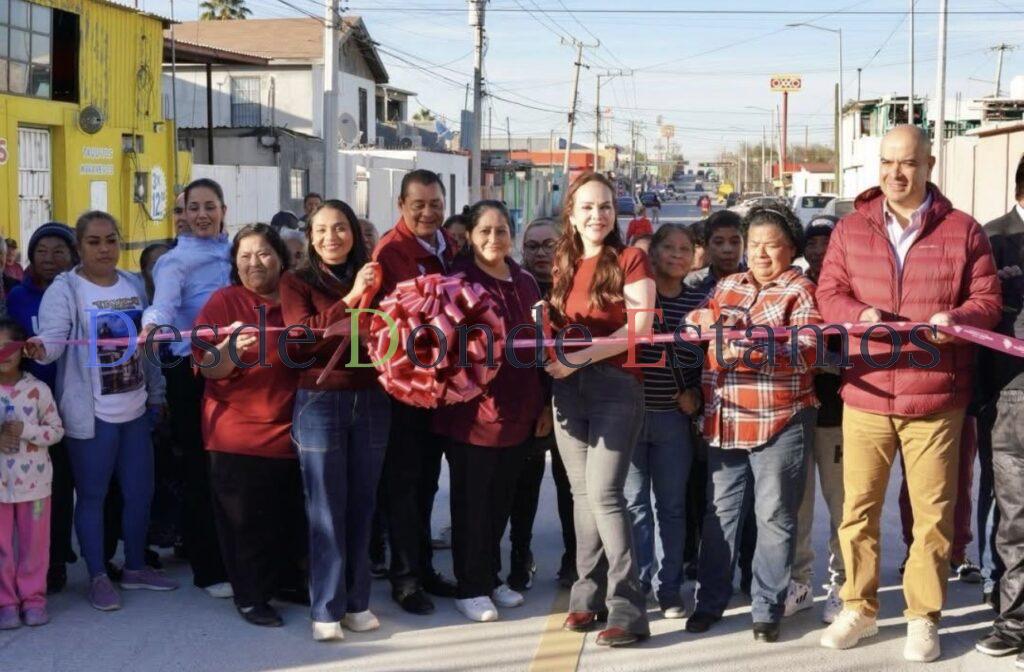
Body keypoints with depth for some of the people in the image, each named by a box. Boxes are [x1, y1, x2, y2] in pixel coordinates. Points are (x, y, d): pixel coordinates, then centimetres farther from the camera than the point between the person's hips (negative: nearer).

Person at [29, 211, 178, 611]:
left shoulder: (134, 284, 8)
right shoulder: (65, 288, -11)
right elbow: (53, 335, -25)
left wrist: (157, 393, 18)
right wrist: (40, 348, -49)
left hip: (135, 408, 6)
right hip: (91, 413, -6)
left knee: (140, 491, 13)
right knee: (92, 495, 3)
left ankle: (135, 568, 29)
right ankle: (98, 577, 13)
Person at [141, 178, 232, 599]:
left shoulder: (234, 252, 11)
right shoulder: (176, 261, -7)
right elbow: (164, 302, -27)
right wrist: (153, 324, -47)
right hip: (193, 372, -5)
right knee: (202, 469, 1)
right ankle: (208, 569, 10)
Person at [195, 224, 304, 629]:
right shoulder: (224, 301, -3)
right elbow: (208, 367, -11)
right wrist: (233, 348, -30)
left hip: (291, 430, 5)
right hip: (240, 434, -4)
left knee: (291, 516, 10)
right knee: (246, 519, -1)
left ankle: (280, 582, 28)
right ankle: (249, 597, 12)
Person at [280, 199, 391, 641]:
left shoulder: (373, 277, 11)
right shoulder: (297, 282, 1)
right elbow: (302, 336, -15)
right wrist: (350, 299, -21)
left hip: (371, 402, 3)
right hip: (319, 403, -3)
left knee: (361, 505, 8)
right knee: (326, 509, -1)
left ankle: (357, 601, 17)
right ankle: (326, 609, 5)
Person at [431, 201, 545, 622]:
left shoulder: (526, 284, 9)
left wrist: (543, 406, 13)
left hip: (518, 414, 5)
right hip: (472, 412, -5)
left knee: (501, 501, 15)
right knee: (471, 503, 5)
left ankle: (491, 577, 29)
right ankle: (470, 588, 16)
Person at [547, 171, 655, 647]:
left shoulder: (630, 260, -2)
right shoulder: (563, 266, 14)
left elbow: (640, 327, -12)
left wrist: (580, 357, -18)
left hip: (615, 385, -5)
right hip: (568, 389, 6)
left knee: (604, 492, -13)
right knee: (582, 493, 8)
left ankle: (627, 610, -10)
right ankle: (588, 596, 15)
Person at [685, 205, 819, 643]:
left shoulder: (800, 292, -2)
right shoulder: (726, 287, 14)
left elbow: (805, 353, -14)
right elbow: (701, 331, 21)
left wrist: (750, 349, -25)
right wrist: (704, 321, -2)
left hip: (779, 421, -5)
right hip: (724, 421, 5)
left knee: (774, 516, 3)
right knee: (720, 512, 10)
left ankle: (767, 609, 13)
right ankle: (709, 602, 21)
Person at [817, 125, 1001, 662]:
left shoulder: (963, 231, 4)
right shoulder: (851, 229, 8)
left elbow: (988, 299, 4)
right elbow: (829, 293, 7)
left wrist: (956, 319, -18)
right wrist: (859, 314, -15)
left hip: (936, 399, -1)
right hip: (865, 394, 2)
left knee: (933, 513, 3)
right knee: (858, 508, 7)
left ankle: (924, 618, 17)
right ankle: (858, 608, 22)